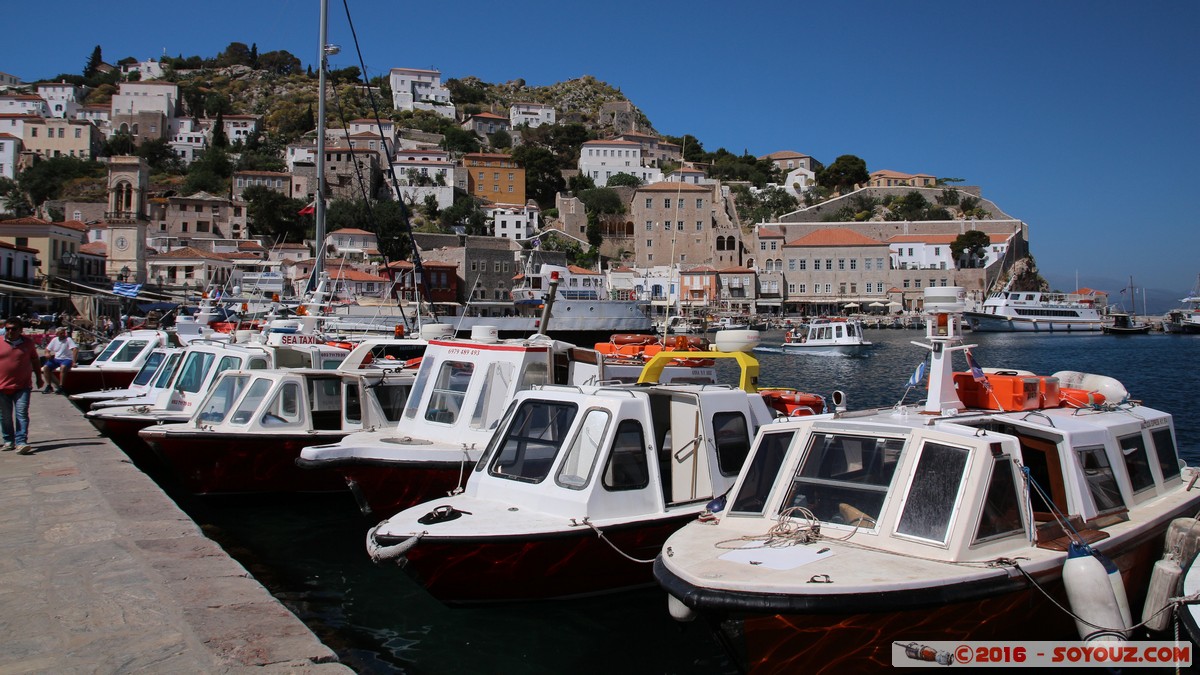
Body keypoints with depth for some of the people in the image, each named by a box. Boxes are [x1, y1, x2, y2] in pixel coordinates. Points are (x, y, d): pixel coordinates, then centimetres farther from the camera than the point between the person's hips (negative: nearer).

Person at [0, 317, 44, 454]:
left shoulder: (28, 342, 5)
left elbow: (35, 360, 17)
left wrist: (39, 378, 20)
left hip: (22, 387, -1)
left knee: (22, 414, -9)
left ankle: (21, 442, -13)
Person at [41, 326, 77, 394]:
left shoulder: (68, 340, -6)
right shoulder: (54, 340, 11)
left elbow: (75, 349, -19)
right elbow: (47, 349, 21)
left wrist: (74, 362, -26)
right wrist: (47, 354, -6)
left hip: (66, 359, -6)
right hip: (56, 359, 6)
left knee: (63, 367, -37)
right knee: (45, 368, -17)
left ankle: (61, 386, -30)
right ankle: (49, 386, -9)